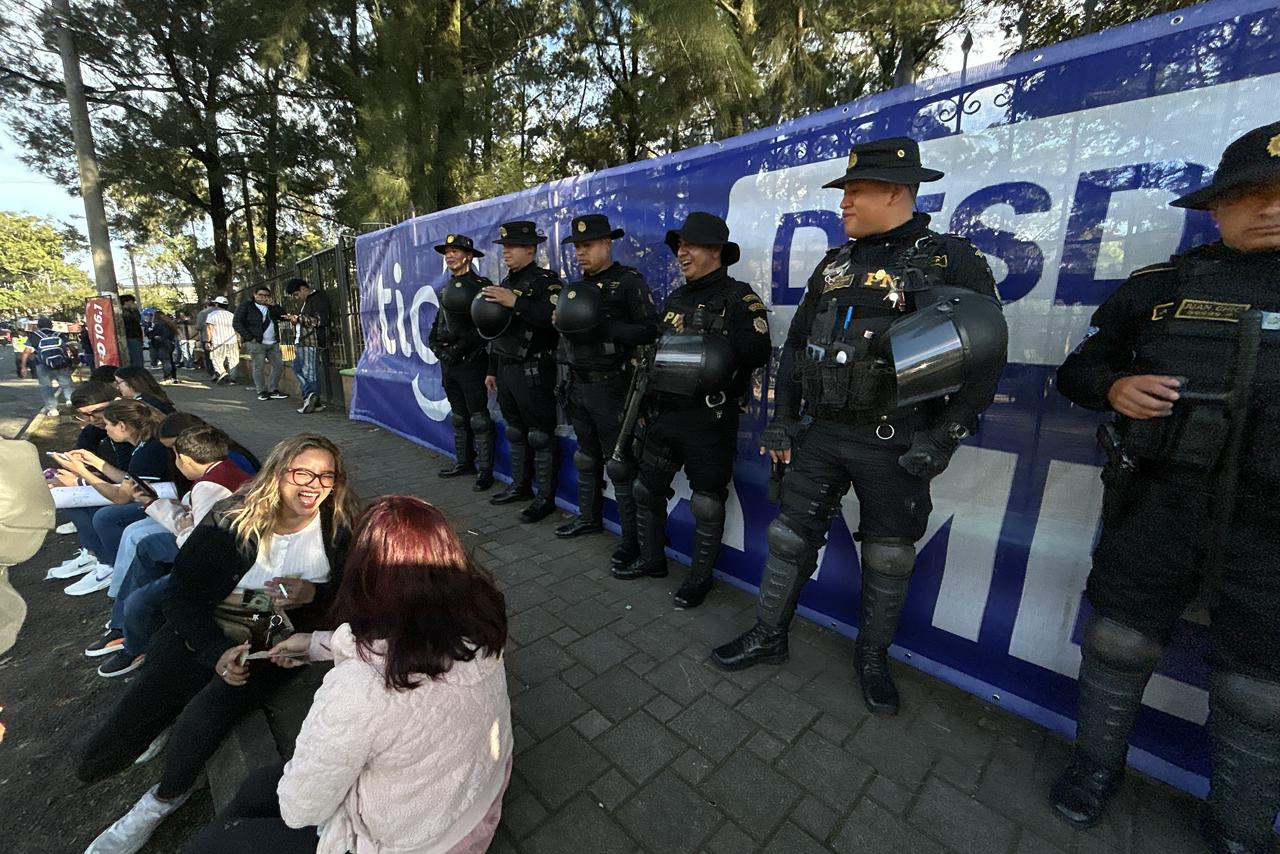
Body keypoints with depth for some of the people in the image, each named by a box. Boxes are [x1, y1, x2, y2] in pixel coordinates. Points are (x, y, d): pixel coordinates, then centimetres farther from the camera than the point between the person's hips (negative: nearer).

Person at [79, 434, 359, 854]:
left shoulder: (341, 527, -10)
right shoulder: (231, 518, -11)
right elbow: (180, 595, -8)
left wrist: (312, 594, -21)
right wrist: (219, 652, -22)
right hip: (205, 634, 1)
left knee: (206, 712, -25)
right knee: (96, 762, -4)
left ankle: (166, 796, 9)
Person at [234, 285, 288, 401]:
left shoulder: (271, 306, 17)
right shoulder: (246, 306, 2)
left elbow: (284, 316, 7)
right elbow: (237, 323, -4)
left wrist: (274, 305, -6)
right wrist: (250, 338, -12)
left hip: (273, 343, 6)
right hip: (256, 343, -5)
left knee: (279, 365, 5)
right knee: (259, 367, -5)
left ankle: (273, 390, 17)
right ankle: (262, 392, 3)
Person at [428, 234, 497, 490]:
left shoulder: (480, 285, -9)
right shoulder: (446, 288, 15)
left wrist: (461, 346, -18)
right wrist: (434, 342, 7)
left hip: (471, 362, -8)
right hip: (448, 362, 8)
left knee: (478, 418, -3)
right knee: (458, 416, 16)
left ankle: (485, 470, 4)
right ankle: (463, 462, 27)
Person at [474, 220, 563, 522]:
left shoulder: (546, 281, -8)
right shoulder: (504, 284, 17)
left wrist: (516, 302, -27)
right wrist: (492, 370, 21)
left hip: (533, 372, -8)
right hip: (506, 370, 8)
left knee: (540, 436, -2)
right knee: (515, 432, 16)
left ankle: (545, 498, 8)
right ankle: (520, 486, 29)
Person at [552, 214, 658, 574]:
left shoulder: (629, 281, -8)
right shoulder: (578, 285, 14)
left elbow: (650, 330, -16)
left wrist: (606, 327, -25)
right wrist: (562, 324, 1)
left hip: (611, 387, -8)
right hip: (578, 385, 8)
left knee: (620, 464, -3)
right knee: (586, 458, 19)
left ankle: (633, 538, 8)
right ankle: (589, 517, 36)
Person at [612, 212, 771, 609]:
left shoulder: (738, 296, -5)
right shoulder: (675, 299, 15)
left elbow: (759, 351, -17)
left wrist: (719, 345, -26)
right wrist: (645, 405, 18)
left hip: (710, 418, -7)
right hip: (664, 413, 7)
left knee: (707, 502, 4)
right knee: (646, 488, 14)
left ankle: (701, 577, 23)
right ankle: (651, 559, 35)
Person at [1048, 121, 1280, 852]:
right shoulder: (1161, 288, 4)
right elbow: (1078, 370, 8)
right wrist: (1114, 387, -13)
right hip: (1156, 505, 0)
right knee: (1120, 637, 10)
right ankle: (1098, 763, 33)